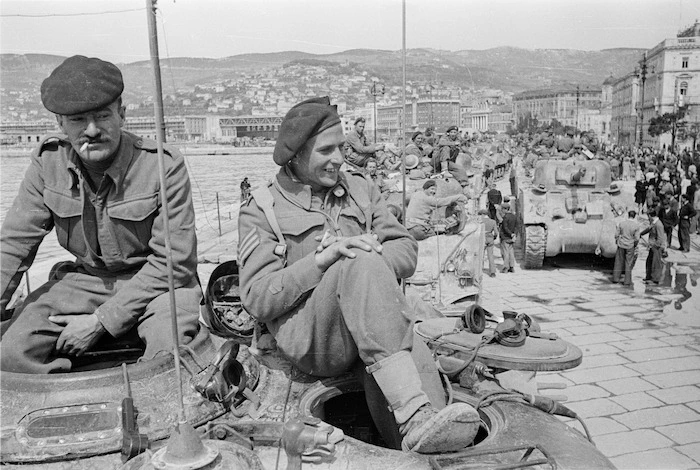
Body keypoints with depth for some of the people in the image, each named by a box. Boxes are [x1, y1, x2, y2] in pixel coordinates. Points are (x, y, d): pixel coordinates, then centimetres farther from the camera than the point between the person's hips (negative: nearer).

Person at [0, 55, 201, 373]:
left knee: (169, 355, -32)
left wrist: (101, 321, -18)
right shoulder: (48, 162, -5)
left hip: (155, 280, -4)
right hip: (84, 279, 5)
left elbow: (172, 260, -17)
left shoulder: (164, 165, -19)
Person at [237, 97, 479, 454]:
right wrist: (321, 260, -18)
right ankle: (415, 417, -44)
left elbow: (406, 251, 10)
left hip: (370, 330, 4)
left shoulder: (358, 189, 18)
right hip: (307, 337, -4)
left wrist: (375, 257, -13)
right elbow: (257, 300, -6)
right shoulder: (261, 211, 4)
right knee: (361, 265, -35)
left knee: (420, 368, -31)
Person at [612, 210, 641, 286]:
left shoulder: (621, 223, -7)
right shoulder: (636, 226, -10)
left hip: (621, 245, 1)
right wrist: (635, 245, 9)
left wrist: (617, 241, 14)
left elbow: (616, 234, -3)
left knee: (619, 262, 13)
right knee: (628, 264, 8)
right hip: (630, 246, -1)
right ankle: (627, 281, 11)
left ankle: (616, 278, 16)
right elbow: (637, 238, -8)